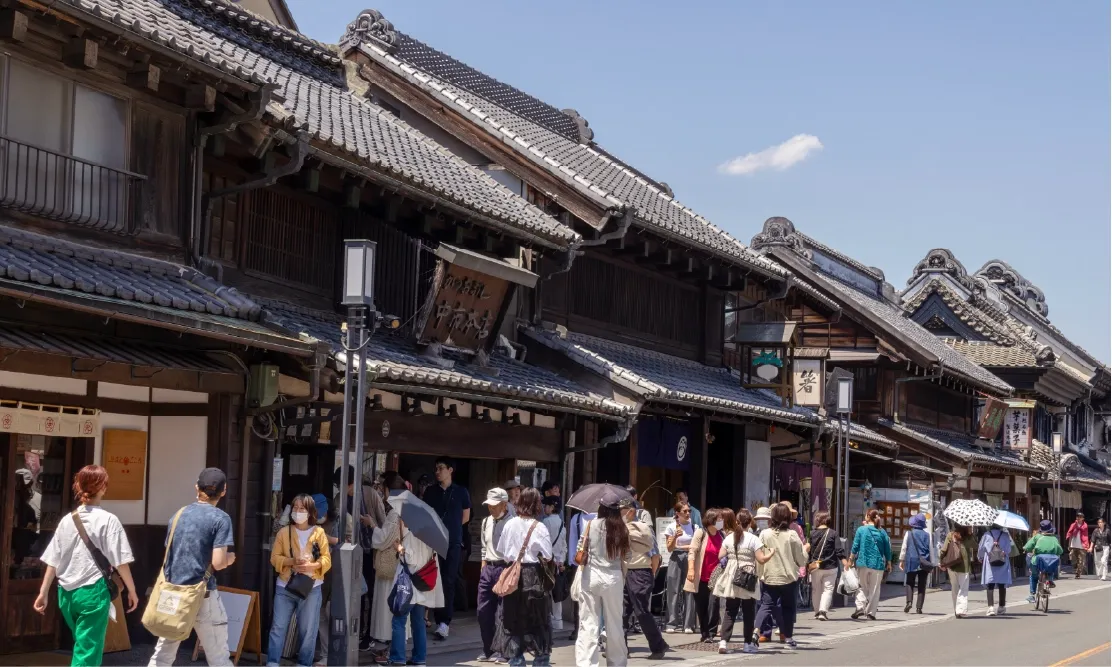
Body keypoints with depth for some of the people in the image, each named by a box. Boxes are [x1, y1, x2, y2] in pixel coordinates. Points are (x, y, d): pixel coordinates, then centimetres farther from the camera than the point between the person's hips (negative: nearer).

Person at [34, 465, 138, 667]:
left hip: (67, 593, 5)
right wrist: (132, 590, 2)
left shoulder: (67, 520, 6)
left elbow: (53, 561, 8)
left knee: (83, 646, 20)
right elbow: (120, 562, -8)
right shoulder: (108, 520, -8)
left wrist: (43, 593, 15)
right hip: (93, 591, -5)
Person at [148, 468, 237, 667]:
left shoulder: (179, 514, 9)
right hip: (201, 595, -5)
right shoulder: (221, 518, -9)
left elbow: (169, 554, 15)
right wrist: (229, 559, 5)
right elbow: (217, 563, -15)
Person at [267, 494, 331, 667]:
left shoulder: (319, 532, 1)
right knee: (278, 627, -1)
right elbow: (275, 557, 1)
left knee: (307, 630, 4)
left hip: (311, 588, -1)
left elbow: (327, 560, -2)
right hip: (285, 587, 1)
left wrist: (312, 566, -21)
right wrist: (292, 561, -16)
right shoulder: (284, 532, 3)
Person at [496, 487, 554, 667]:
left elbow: (501, 550, 5)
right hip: (533, 575, -3)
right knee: (538, 621, 7)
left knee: (513, 620, 9)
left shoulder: (510, 524, 0)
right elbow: (547, 557, -11)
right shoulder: (539, 527, -11)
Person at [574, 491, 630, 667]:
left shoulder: (592, 524, -3)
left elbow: (579, 557, -5)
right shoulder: (622, 529, 2)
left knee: (588, 625, -2)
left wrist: (581, 559, 15)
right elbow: (626, 557, 3)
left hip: (591, 577, -2)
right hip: (614, 579, 2)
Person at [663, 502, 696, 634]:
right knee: (674, 592, -3)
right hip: (676, 560, -1)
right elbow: (670, 548, 0)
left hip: (690, 560, 1)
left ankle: (688, 624, 0)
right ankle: (671, 624, -1)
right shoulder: (671, 528, 3)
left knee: (689, 592, -3)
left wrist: (680, 546, -2)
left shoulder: (694, 527, 7)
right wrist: (676, 536, -16)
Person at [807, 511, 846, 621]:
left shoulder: (812, 534, -1)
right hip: (830, 567, -2)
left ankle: (817, 611, 21)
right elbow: (839, 550, -9)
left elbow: (808, 551, 3)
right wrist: (845, 563, -7)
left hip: (815, 567, 2)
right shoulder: (833, 533, -5)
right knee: (828, 589, 0)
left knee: (816, 590, 15)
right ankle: (823, 611, -16)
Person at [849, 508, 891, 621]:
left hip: (863, 563, -1)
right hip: (878, 564, 1)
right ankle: (871, 613, 6)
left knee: (862, 587, 11)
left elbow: (855, 547, -3)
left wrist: (851, 560, 4)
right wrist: (889, 563, 18)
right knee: (875, 589, 8)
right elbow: (887, 549, 7)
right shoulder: (882, 532, 5)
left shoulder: (861, 530, -2)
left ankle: (860, 607, -8)